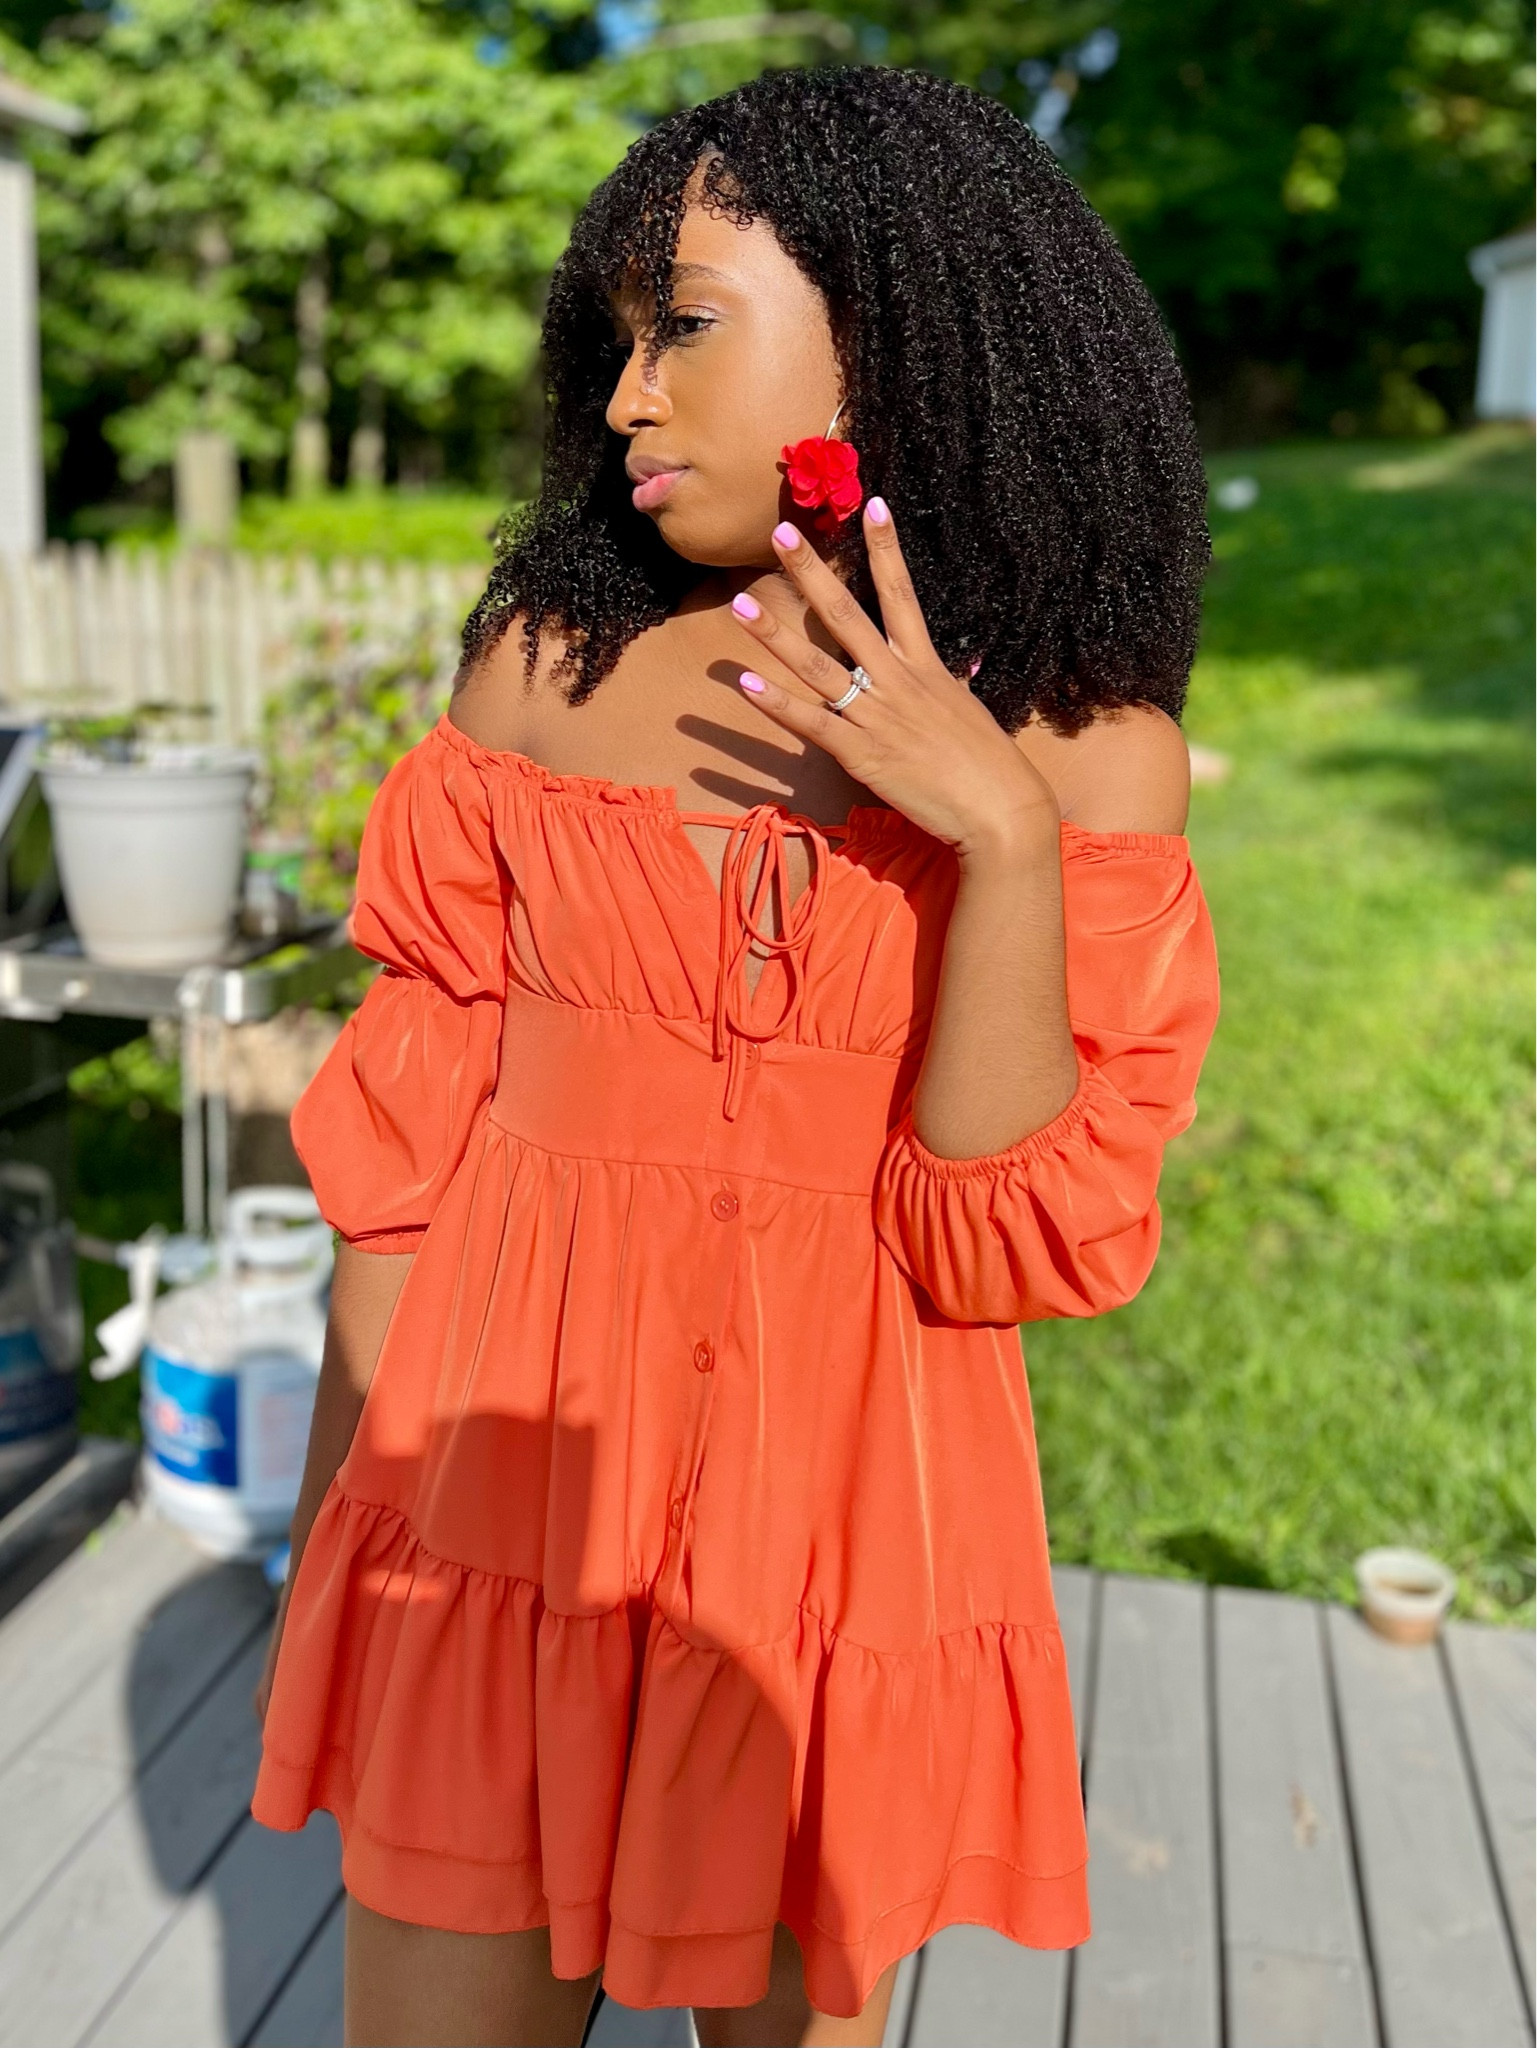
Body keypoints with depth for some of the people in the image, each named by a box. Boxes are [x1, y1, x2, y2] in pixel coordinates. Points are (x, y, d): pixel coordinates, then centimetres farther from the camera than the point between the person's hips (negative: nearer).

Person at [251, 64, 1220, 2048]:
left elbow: (1012, 1239, -12)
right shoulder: (549, 658, -2)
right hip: (507, 1463, 1)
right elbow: (406, 1124, 2)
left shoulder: (1086, 741, -6)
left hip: (837, 1504, 0)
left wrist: (1003, 836, -24)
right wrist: (328, 1544, 6)